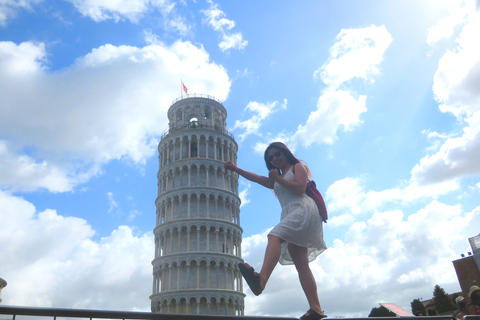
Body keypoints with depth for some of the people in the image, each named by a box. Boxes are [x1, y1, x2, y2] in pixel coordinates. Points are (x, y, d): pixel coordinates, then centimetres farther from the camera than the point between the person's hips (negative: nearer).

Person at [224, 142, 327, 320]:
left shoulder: (298, 166, 14)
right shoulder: (276, 180, 35)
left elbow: (300, 188, -4)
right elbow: (257, 178, 24)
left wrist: (278, 178, -3)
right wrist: (235, 169, 15)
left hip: (302, 209, -8)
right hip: (290, 215, 8)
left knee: (274, 236, -33)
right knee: (302, 266, -2)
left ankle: (261, 279, -56)